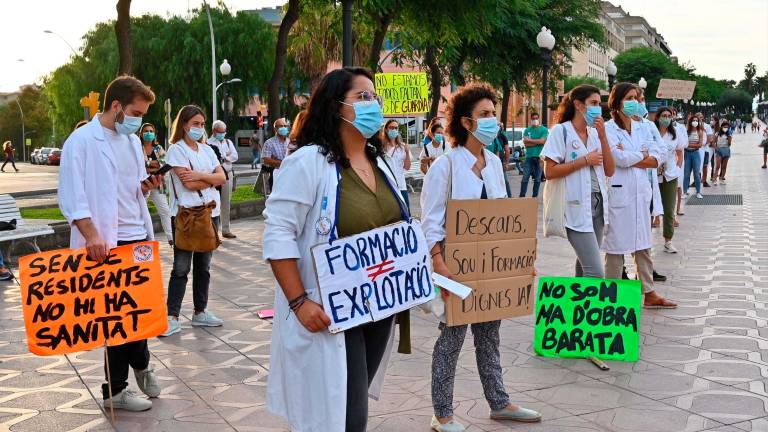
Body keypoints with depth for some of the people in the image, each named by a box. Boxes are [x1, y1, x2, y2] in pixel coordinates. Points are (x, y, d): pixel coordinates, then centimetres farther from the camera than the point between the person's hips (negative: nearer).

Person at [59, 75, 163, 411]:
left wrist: (147, 185, -2)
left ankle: (140, 364, 37)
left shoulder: (133, 141, 12)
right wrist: (92, 235, -27)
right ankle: (115, 390, 16)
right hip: (108, 243, -6)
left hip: (138, 238, 6)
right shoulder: (81, 141, -11)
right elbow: (71, 197, -16)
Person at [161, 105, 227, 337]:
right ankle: (172, 317, -1)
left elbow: (222, 178, 2)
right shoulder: (177, 149, -5)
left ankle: (200, 312, 22)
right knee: (181, 267, -5)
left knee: (203, 266, 12)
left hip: (210, 213, 6)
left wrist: (200, 175, -12)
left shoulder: (206, 149, 13)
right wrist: (211, 177, -3)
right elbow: (189, 183, -17)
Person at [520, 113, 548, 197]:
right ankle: (522, 196, -3)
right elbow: (525, 143, -1)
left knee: (537, 179, 4)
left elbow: (542, 141, -11)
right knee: (525, 178, -4)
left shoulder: (544, 129, 4)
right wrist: (537, 142, -8)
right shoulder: (527, 130, 11)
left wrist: (530, 140, -4)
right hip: (529, 156, 1)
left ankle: (535, 196, 11)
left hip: (539, 156, -1)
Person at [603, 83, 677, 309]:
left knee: (643, 246, 12)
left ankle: (649, 294, 20)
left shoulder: (641, 128, 13)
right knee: (616, 247, 0)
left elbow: (655, 160, 5)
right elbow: (618, 158, -18)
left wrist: (629, 158, -9)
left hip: (640, 193, 6)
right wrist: (642, 154, -1)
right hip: (618, 193, -6)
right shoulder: (608, 129, -5)